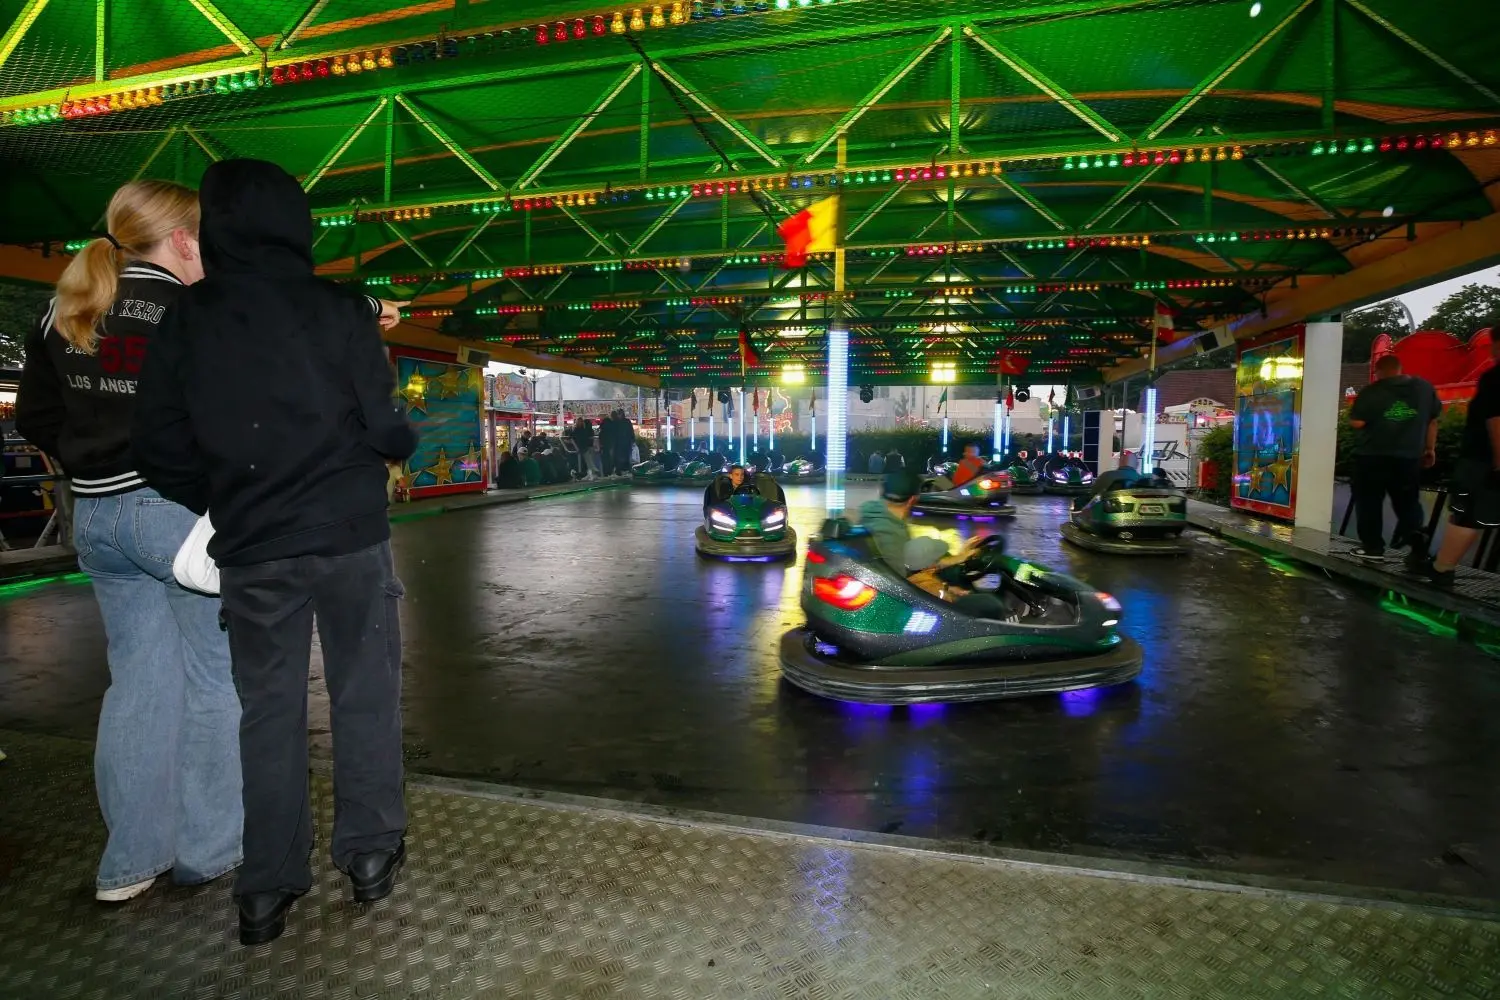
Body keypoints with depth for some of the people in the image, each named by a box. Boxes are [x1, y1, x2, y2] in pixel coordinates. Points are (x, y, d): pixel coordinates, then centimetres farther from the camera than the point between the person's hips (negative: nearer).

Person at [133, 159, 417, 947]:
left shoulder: (185, 321, 2)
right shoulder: (335, 310, -7)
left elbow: (162, 449, 3)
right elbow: (384, 427, -8)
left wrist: (213, 509, 19)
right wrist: (404, 445, 14)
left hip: (252, 548, 3)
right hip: (351, 535, -2)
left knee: (268, 709, 12)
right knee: (364, 692, 11)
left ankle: (266, 889, 20)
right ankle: (370, 851, 20)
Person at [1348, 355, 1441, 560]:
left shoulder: (1371, 391, -9)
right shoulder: (1425, 388, 5)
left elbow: (1356, 423, -10)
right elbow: (1433, 420, 11)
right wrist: (1430, 448, 20)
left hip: (1372, 456, -4)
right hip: (1409, 456, 4)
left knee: (1369, 501, 7)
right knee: (1408, 501, 15)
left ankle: (1373, 546, 8)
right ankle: (1415, 535, -6)